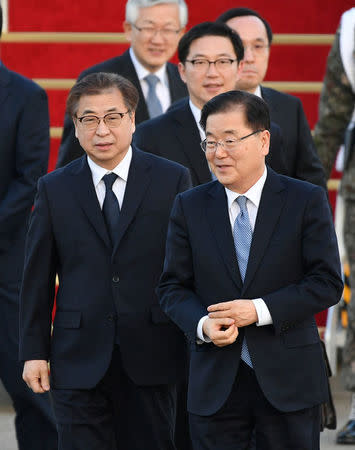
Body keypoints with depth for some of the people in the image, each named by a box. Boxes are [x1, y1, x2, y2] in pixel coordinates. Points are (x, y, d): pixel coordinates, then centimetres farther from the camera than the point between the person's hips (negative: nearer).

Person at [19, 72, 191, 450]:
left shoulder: (172, 180, 2)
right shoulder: (54, 189, 6)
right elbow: (37, 279, 7)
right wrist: (33, 352, 2)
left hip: (151, 360, 0)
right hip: (78, 360, 0)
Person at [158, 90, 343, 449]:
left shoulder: (307, 201, -1)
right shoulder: (189, 207, 6)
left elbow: (328, 283, -6)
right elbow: (172, 287, 6)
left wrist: (260, 311, -16)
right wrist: (202, 324, -15)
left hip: (288, 377, -2)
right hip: (215, 383, 2)